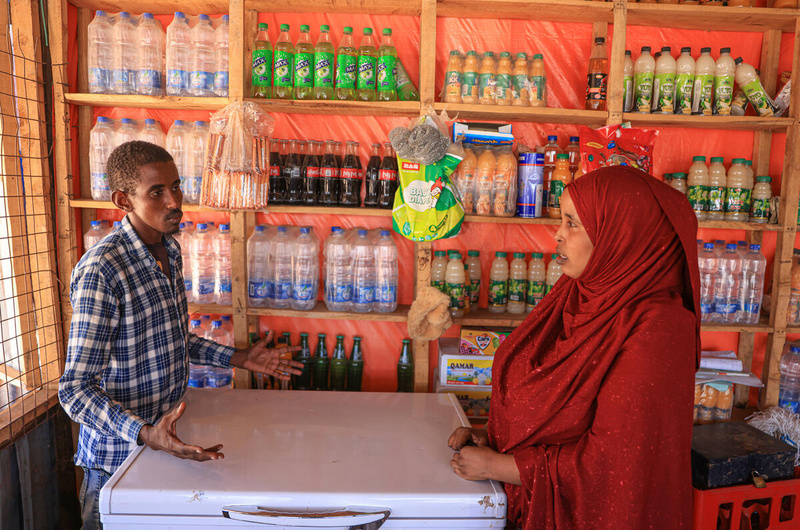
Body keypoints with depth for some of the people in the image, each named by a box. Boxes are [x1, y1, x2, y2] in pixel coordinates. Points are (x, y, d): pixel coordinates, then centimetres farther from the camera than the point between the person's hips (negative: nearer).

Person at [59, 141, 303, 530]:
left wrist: (239, 359, 8)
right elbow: (76, 389, -24)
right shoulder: (100, 271, -25)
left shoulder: (170, 253, 2)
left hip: (166, 440, 7)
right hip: (118, 456, -7)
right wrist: (145, 434, -39)